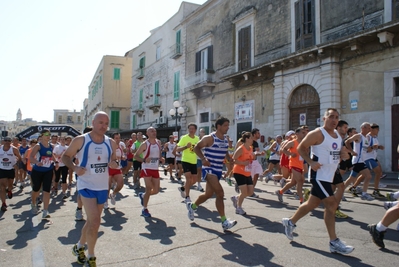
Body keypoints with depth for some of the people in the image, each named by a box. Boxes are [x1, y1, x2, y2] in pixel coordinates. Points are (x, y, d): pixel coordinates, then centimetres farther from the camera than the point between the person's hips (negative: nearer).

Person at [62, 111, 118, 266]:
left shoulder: (111, 143, 1)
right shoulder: (80, 140, -10)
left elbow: (114, 161, 13)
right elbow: (66, 156, 0)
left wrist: (115, 164, -11)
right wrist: (74, 168, -18)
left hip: (103, 187, 5)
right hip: (86, 185, -5)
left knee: (92, 220, 17)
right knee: (95, 221, -13)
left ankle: (79, 246, 42)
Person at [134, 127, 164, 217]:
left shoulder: (158, 142, 6)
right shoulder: (145, 144, -11)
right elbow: (135, 155, -11)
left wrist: (161, 159, 0)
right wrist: (144, 160, -28)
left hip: (155, 169, 6)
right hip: (147, 169, -6)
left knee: (156, 190, 7)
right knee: (149, 189, -8)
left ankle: (142, 195, 35)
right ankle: (145, 209, 9)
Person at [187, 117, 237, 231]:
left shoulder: (226, 140, 9)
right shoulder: (209, 138, -13)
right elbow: (196, 148, -7)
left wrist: (229, 158, 2)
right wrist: (203, 158, -23)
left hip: (219, 170, 8)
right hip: (209, 169, -8)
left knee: (209, 193, 17)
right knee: (220, 193, -19)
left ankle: (192, 206, 43)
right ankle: (224, 222, -12)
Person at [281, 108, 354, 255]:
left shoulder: (338, 135, 13)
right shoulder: (317, 134, -13)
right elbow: (300, 148, -10)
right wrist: (311, 162, -21)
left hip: (329, 175, 9)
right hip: (319, 174, -9)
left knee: (312, 204, 15)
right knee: (331, 204, -10)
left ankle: (290, 222, 32)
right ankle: (334, 243, 1)